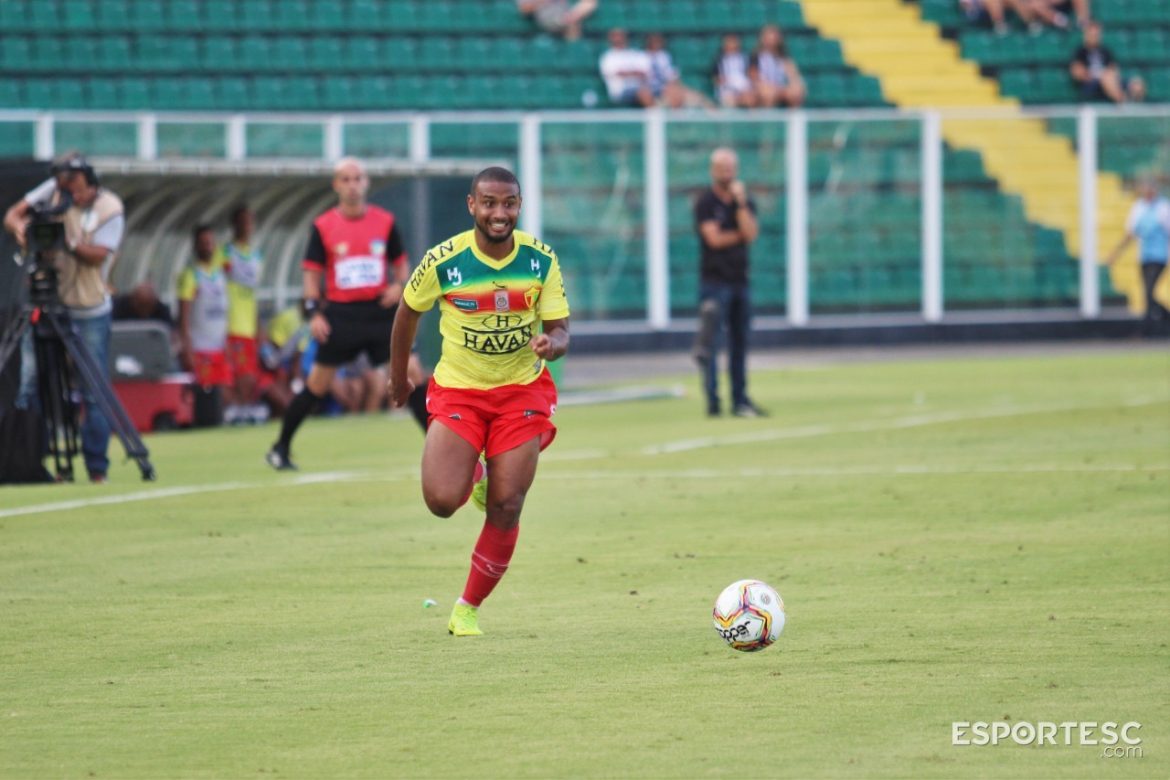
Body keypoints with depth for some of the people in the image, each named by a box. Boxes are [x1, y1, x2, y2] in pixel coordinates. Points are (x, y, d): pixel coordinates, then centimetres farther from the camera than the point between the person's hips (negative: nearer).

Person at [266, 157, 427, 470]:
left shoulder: (385, 222, 3)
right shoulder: (323, 226, 0)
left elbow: (401, 262, 13)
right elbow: (313, 272, 3)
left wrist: (399, 285, -8)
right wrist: (314, 312, -7)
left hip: (380, 311, 1)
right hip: (340, 314, -1)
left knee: (412, 373, -9)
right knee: (317, 385, 3)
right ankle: (281, 448, 16)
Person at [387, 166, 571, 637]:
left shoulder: (541, 260, -10)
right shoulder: (443, 262, -15)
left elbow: (560, 331, -6)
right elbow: (409, 312, 4)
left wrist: (552, 343, -31)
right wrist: (398, 378, 13)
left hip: (523, 390, 1)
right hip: (458, 389, -1)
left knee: (506, 509, -5)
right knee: (442, 502, -16)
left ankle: (468, 609, 14)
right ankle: (473, 474, 22)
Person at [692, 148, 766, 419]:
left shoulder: (745, 203, 12)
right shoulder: (705, 203, -1)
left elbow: (751, 234, -4)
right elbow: (714, 238, -11)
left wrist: (741, 203, -9)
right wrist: (740, 234, -1)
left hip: (739, 281, 5)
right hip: (714, 282, -5)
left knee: (739, 343, 7)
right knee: (709, 344, -13)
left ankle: (740, 401, 10)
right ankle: (712, 403, -15)